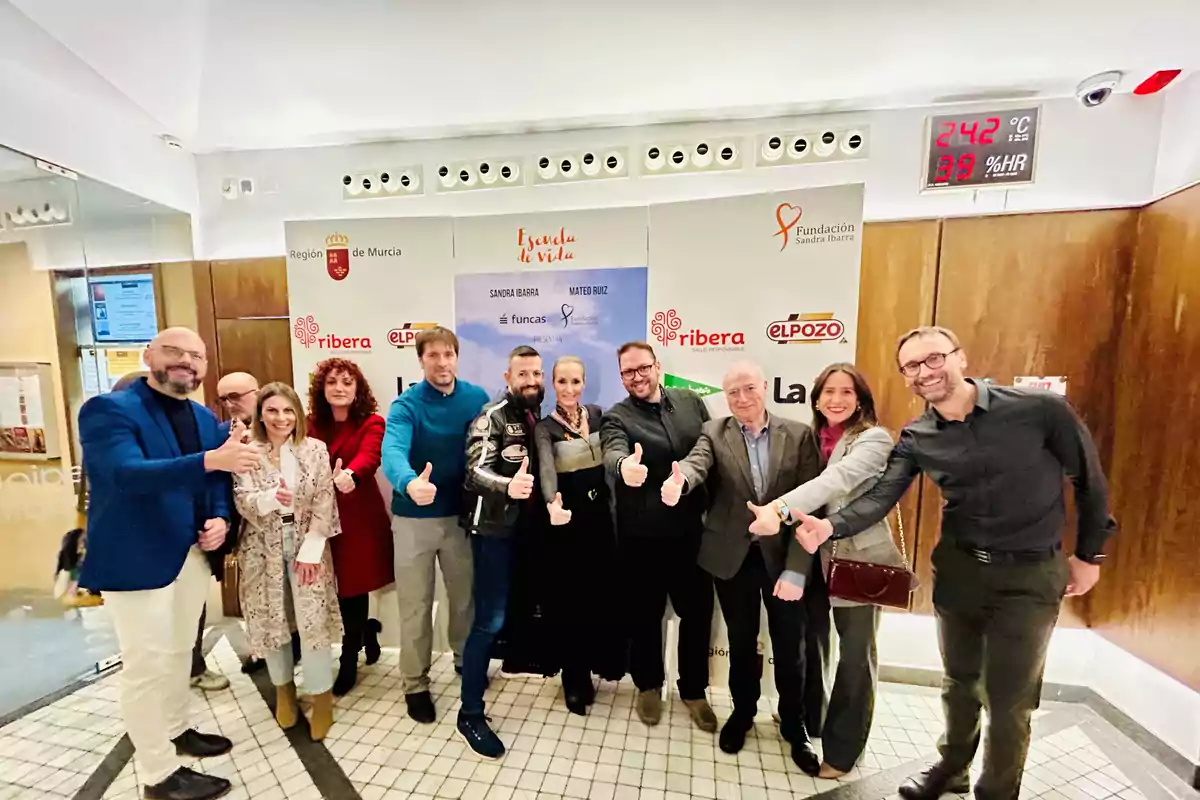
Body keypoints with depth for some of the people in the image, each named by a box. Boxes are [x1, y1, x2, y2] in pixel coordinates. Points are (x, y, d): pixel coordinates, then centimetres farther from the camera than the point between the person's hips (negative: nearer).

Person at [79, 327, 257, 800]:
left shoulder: (205, 418, 8)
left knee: (180, 652, 22)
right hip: (136, 559, -7)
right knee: (147, 666, 5)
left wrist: (220, 518, -4)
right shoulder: (108, 409, -13)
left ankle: (176, 730, 42)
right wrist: (210, 459, -42)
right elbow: (126, 474, -30)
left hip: (193, 555, 7)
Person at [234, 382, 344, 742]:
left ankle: (321, 694, 18)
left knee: (314, 619, -1)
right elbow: (243, 501, -10)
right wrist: (270, 498, -33)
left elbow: (323, 503, -7)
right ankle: (284, 688, 35)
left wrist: (310, 550, -11)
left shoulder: (315, 449, -5)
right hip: (263, 548, 2)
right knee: (270, 619, 13)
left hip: (307, 545, -1)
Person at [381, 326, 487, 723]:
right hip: (414, 517, -2)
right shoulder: (405, 405, -15)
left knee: (465, 596, 20)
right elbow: (392, 452, -33)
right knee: (415, 607, 13)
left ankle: (466, 659, 46)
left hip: (462, 514, 2)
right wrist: (410, 483, -53)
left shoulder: (477, 399, -6)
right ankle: (415, 684, 35)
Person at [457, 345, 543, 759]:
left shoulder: (540, 417, 7)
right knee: (489, 619, -3)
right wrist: (507, 486, -44)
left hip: (526, 525, 7)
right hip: (494, 528, -7)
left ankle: (481, 666, 47)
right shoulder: (492, 417, -14)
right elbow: (476, 470, -27)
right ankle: (470, 714, 13)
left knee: (516, 606, 21)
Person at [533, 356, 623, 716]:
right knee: (571, 596, 8)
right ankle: (576, 679, 29)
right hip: (569, 516, -4)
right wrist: (552, 503, -46)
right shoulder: (545, 427, -11)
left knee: (602, 589, 17)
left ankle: (604, 658, 43)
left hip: (601, 513, 4)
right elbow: (546, 467, -28)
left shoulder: (597, 415, 2)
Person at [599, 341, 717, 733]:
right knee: (645, 613, 15)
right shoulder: (616, 417, -8)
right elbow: (613, 454, -29)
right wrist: (625, 467, -52)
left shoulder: (691, 401, 3)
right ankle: (648, 685, 41)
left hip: (692, 528, 3)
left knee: (697, 611, 15)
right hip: (642, 535, -2)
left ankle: (694, 690, 39)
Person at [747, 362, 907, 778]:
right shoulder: (811, 437, 3)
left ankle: (842, 747, 33)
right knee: (809, 639, 19)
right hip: (814, 555, 5)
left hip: (858, 557, -5)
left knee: (855, 651, 12)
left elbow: (837, 479, -33)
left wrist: (780, 508, -45)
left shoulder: (874, 439, -15)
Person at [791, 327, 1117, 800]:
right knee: (959, 682, 21)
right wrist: (830, 527, -33)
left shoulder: (1040, 408, -15)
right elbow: (881, 497, -16)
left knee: (1009, 699, 10)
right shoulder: (916, 439, -8)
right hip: (957, 568, 3)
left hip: (1030, 575, -2)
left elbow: (1088, 479, -2)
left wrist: (1089, 553, 4)